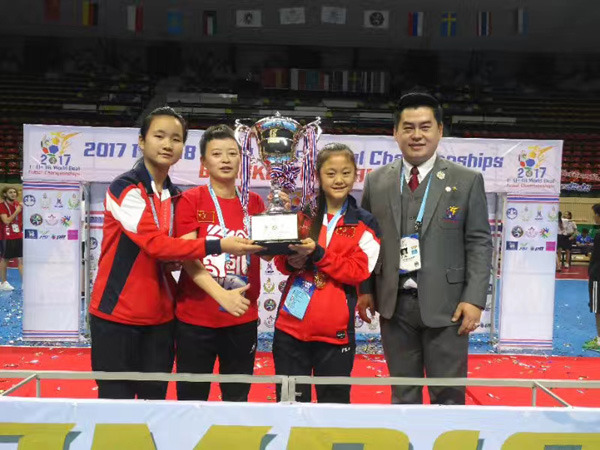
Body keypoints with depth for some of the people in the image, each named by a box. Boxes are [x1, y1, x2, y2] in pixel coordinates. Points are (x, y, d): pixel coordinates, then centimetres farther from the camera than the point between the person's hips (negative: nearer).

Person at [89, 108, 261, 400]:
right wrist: (217, 246, -27)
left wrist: (175, 261, -9)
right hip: (116, 315, -6)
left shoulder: (177, 197, 8)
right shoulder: (124, 188, -13)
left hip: (160, 318, 6)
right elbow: (154, 244, -24)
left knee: (155, 400, 13)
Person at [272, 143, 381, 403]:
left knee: (334, 402, 8)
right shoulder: (303, 214, 8)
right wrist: (291, 262, -14)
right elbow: (281, 261, 9)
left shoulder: (364, 223, 3)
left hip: (335, 330, -2)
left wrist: (317, 254, -18)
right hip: (291, 324, 2)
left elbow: (359, 271, -8)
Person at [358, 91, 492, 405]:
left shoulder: (467, 181, 0)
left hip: (445, 304, -2)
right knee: (402, 393, 14)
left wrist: (474, 299, -9)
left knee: (447, 395, 7)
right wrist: (366, 289, 5)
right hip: (394, 303, 2)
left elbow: (479, 243, -2)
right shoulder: (376, 181, 6)